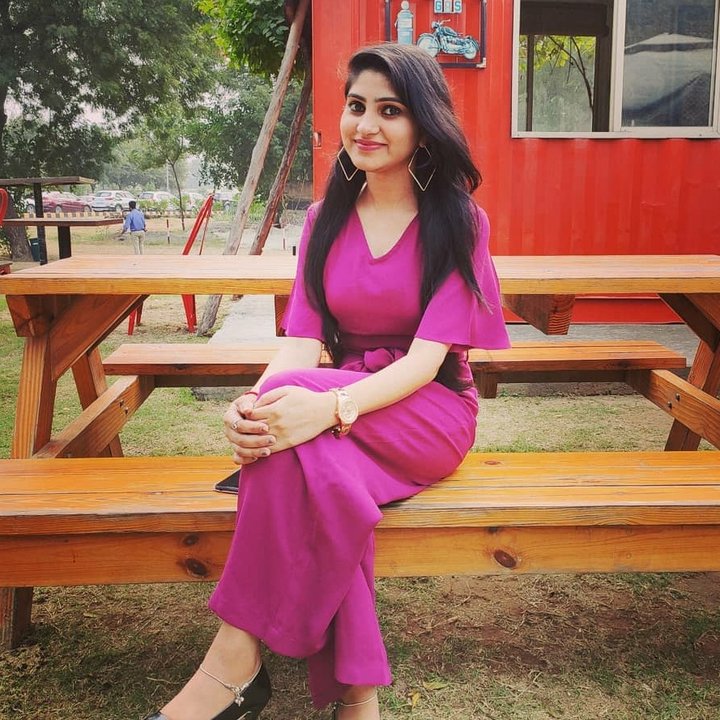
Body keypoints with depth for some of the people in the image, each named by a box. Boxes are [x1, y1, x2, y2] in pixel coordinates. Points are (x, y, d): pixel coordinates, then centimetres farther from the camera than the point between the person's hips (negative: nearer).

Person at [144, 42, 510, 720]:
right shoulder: (325, 220, 10)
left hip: (428, 413, -3)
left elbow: (427, 356, -15)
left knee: (300, 403, -35)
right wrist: (253, 405, -26)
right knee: (317, 465, -36)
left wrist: (330, 405, -36)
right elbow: (303, 339, -2)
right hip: (339, 424, 3)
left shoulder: (458, 223, -3)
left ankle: (235, 661, -28)